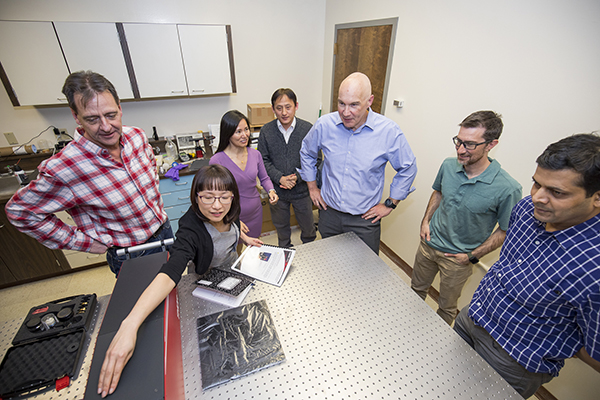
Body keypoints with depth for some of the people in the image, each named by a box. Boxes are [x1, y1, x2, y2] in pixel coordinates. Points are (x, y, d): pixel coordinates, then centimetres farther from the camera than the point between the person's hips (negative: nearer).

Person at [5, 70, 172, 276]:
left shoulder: (137, 136, -11)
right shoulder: (62, 170, -25)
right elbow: (20, 211, -9)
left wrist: (153, 198, 6)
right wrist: (81, 241, -10)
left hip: (164, 229, 5)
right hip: (131, 255, -5)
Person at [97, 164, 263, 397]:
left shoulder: (229, 212, -24)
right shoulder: (191, 229, -41)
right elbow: (170, 272, -55)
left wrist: (245, 238, -7)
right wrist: (130, 324, -65)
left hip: (235, 268, 6)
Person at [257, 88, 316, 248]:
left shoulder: (308, 128, -10)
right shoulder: (266, 131, -6)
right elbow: (263, 161, -5)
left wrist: (298, 177, -20)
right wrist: (280, 178, -18)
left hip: (302, 189, -1)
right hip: (277, 190, 1)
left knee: (308, 227, 17)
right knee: (281, 226, 23)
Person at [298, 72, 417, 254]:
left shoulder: (389, 131, -14)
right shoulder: (324, 125, -9)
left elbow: (407, 168, 1)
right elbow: (307, 153, 11)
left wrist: (390, 204, 0)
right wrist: (312, 187, 10)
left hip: (365, 219, -2)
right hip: (329, 213, 3)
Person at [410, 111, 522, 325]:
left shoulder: (507, 189, -25)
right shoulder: (449, 165, -12)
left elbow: (506, 231, -11)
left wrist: (473, 256, -13)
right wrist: (426, 220, -1)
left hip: (458, 258, -4)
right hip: (429, 243, 4)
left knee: (447, 307, 21)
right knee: (416, 291, 26)